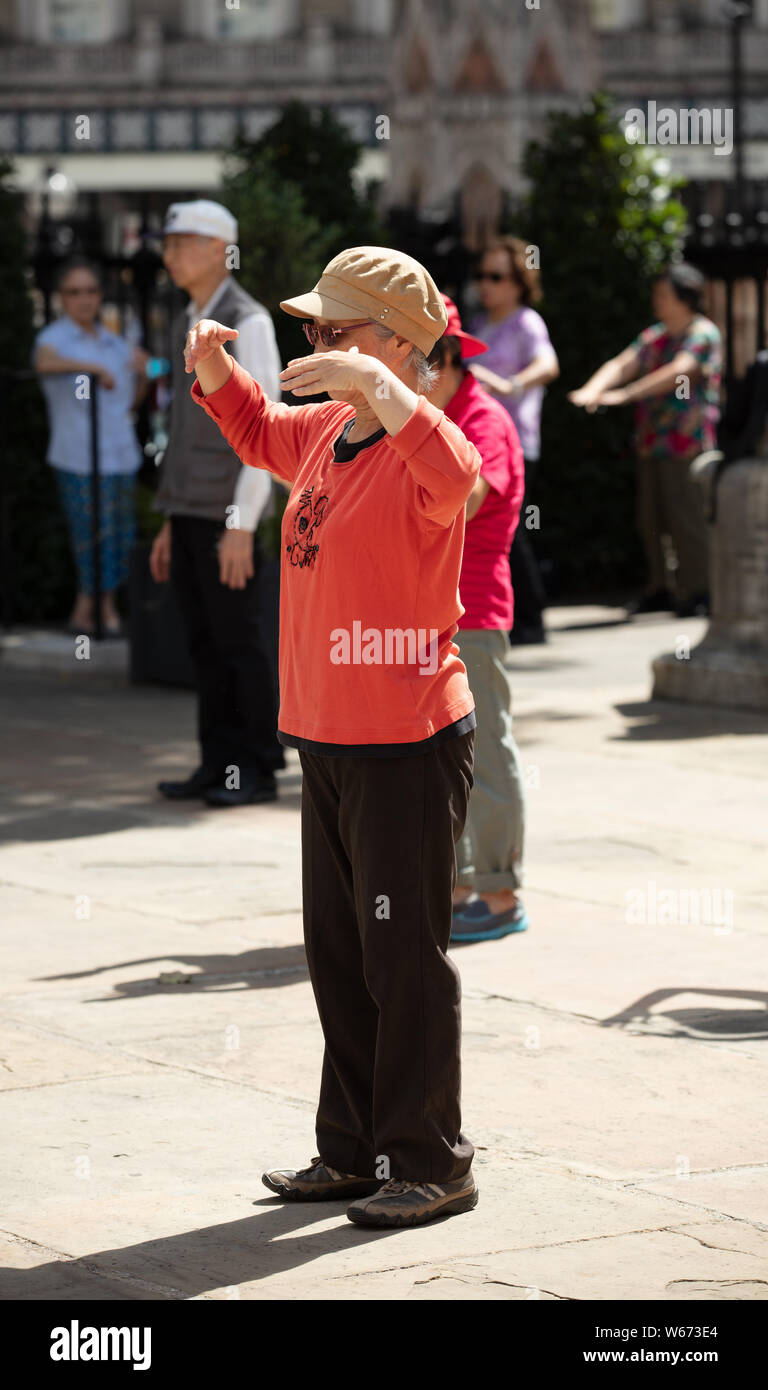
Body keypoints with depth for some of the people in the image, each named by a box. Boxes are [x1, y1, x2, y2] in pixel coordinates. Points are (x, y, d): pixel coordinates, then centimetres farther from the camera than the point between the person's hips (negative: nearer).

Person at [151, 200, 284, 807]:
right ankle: (219, 762, 13)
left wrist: (241, 526, -21)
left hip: (228, 513, -8)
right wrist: (170, 524, 18)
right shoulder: (188, 326, 16)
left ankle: (258, 770, 2)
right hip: (190, 508, 8)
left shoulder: (248, 323, -11)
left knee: (238, 639, -4)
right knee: (204, 642, 9)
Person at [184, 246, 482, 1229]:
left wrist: (377, 387, -48)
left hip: (408, 745, -9)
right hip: (327, 739, 9)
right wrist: (215, 370, 13)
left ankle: (430, 1164, 7)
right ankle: (354, 1150, 27)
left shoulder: (415, 447, -16)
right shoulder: (324, 434, 10)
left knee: (405, 958, -3)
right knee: (337, 955, 16)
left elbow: (454, 474, -40)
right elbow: (259, 434, 31)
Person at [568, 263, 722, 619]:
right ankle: (659, 590, 15)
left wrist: (624, 394, -27)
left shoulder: (703, 334, -5)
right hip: (651, 442, 7)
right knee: (651, 520, 7)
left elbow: (678, 372, -20)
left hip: (687, 443, -7)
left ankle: (696, 591, -4)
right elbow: (622, 364, 5)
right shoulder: (654, 336, 17)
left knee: (687, 516, -9)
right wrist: (592, 389, -16)